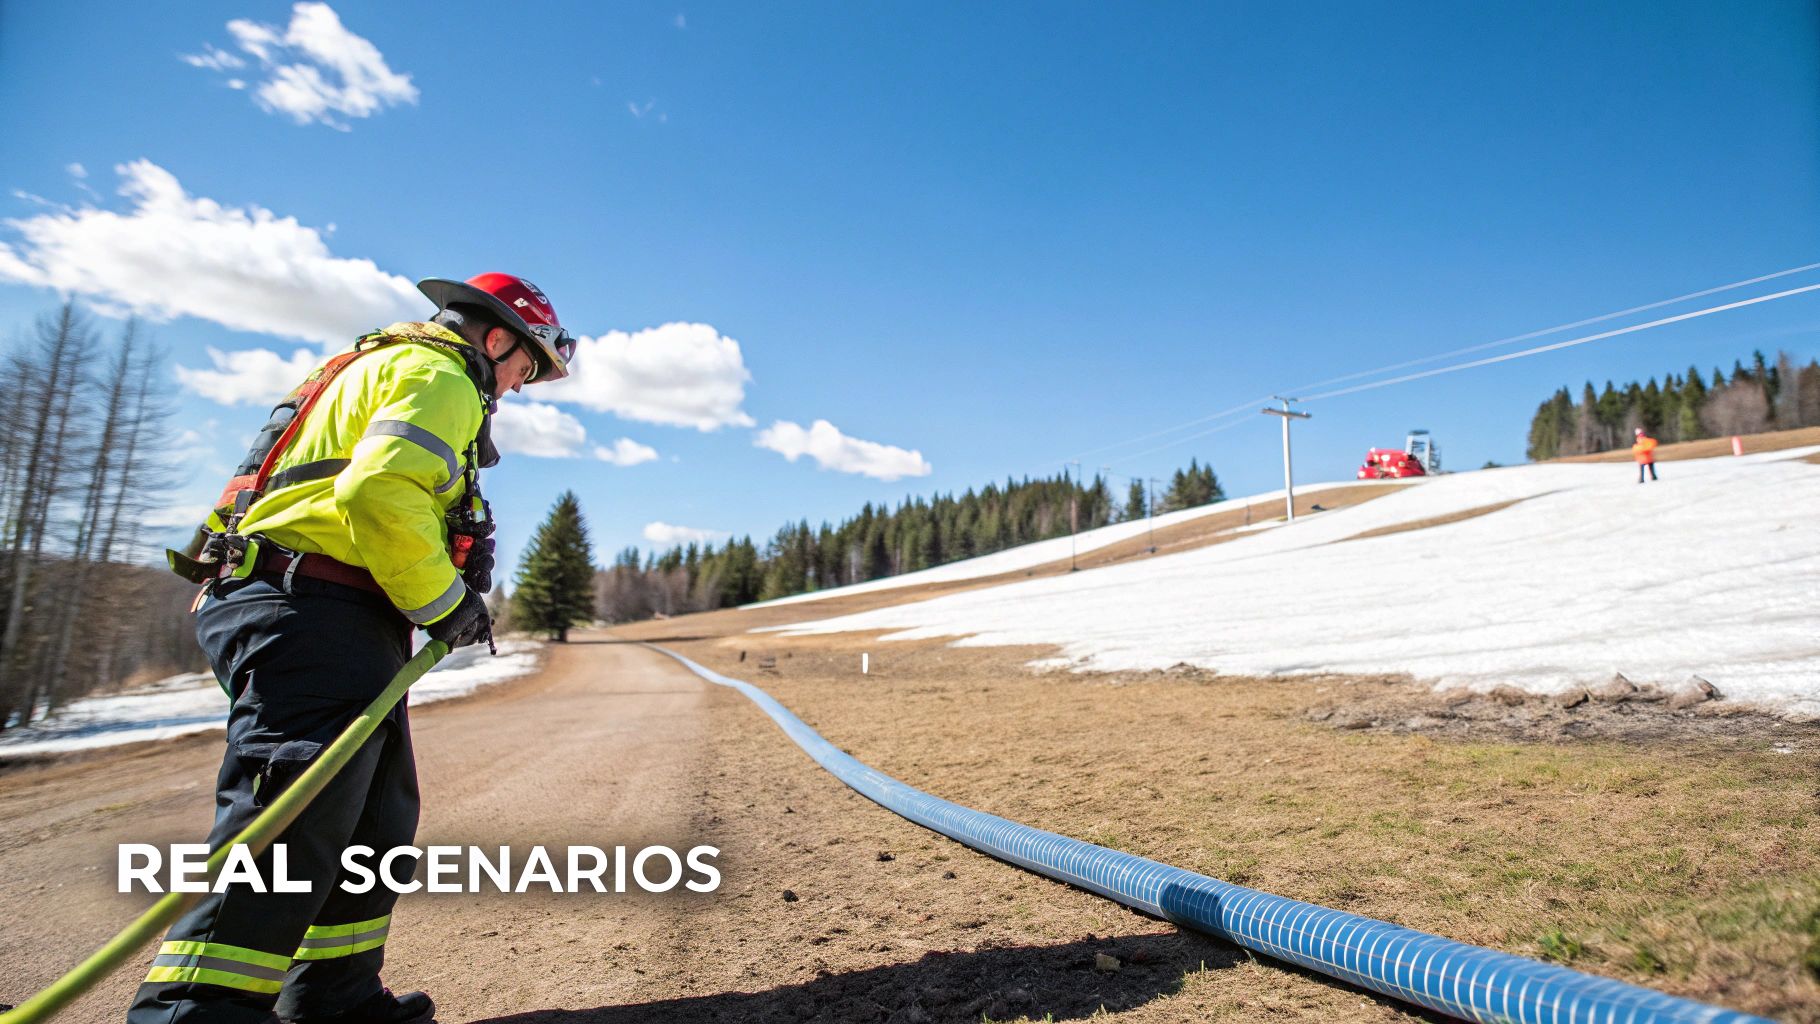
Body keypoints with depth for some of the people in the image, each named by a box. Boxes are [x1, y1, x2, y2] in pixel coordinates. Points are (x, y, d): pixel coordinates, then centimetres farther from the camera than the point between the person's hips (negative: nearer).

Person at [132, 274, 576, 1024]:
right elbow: (380, 492, -24)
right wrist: (446, 602, -13)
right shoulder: (440, 377, -5)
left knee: (376, 818, 16)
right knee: (290, 825, -18)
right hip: (317, 618, -11)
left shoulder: (380, 366, 28)